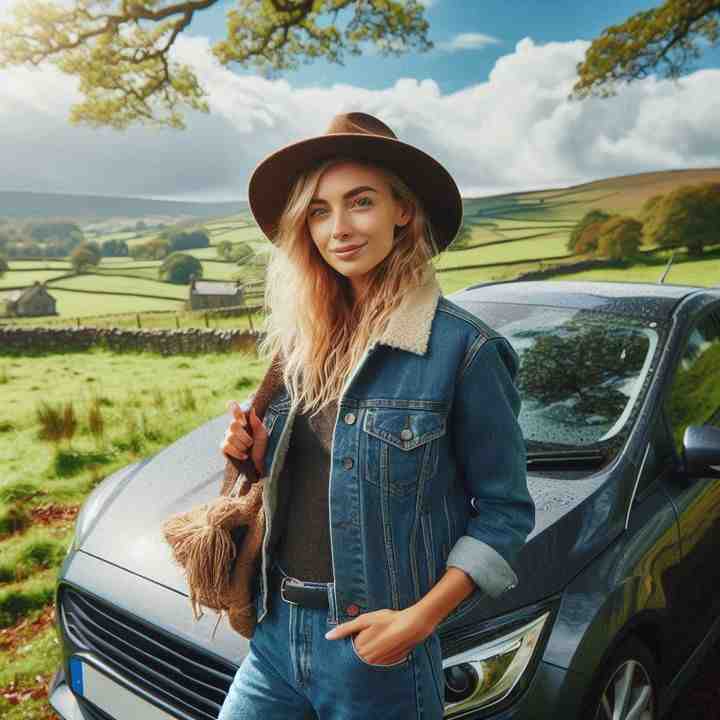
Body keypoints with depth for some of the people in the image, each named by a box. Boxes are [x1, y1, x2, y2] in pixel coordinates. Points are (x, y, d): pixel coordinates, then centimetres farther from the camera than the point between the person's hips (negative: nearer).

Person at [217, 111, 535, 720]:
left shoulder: (461, 347, -15)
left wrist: (420, 618, -16)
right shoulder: (306, 339, 3)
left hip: (375, 649, -4)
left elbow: (506, 509, -9)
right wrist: (257, 454, -5)